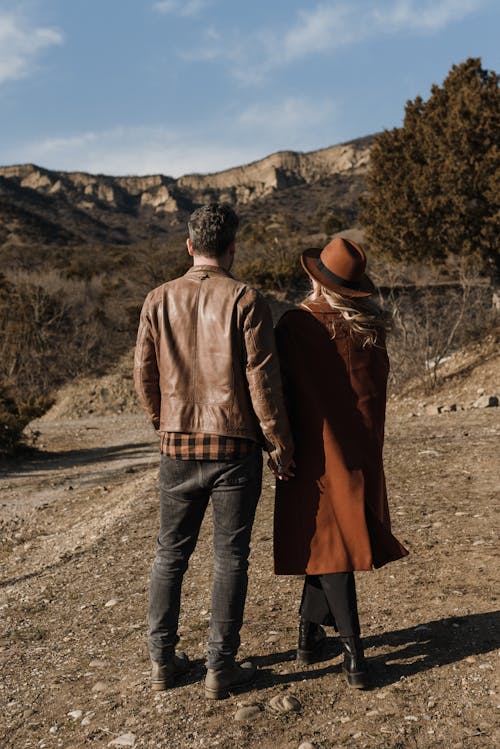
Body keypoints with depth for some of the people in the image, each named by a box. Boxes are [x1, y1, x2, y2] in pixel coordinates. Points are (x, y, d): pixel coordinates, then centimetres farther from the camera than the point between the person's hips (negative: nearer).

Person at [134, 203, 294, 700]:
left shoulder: (159, 300, 1)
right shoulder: (245, 300, -10)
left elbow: (144, 375, 5)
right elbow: (262, 379, -12)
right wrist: (280, 444, -2)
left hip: (178, 447, 3)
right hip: (235, 448, -3)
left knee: (170, 553, 16)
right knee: (230, 558, 8)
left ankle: (162, 660, 24)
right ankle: (221, 668, 15)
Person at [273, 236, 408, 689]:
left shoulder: (295, 326, -12)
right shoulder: (372, 329, 0)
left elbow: (284, 391, -10)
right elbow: (376, 389, 5)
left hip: (316, 449, -4)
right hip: (361, 450, 4)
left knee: (328, 541, 3)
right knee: (330, 539, 17)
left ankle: (353, 650, 3)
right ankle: (311, 628, 29)